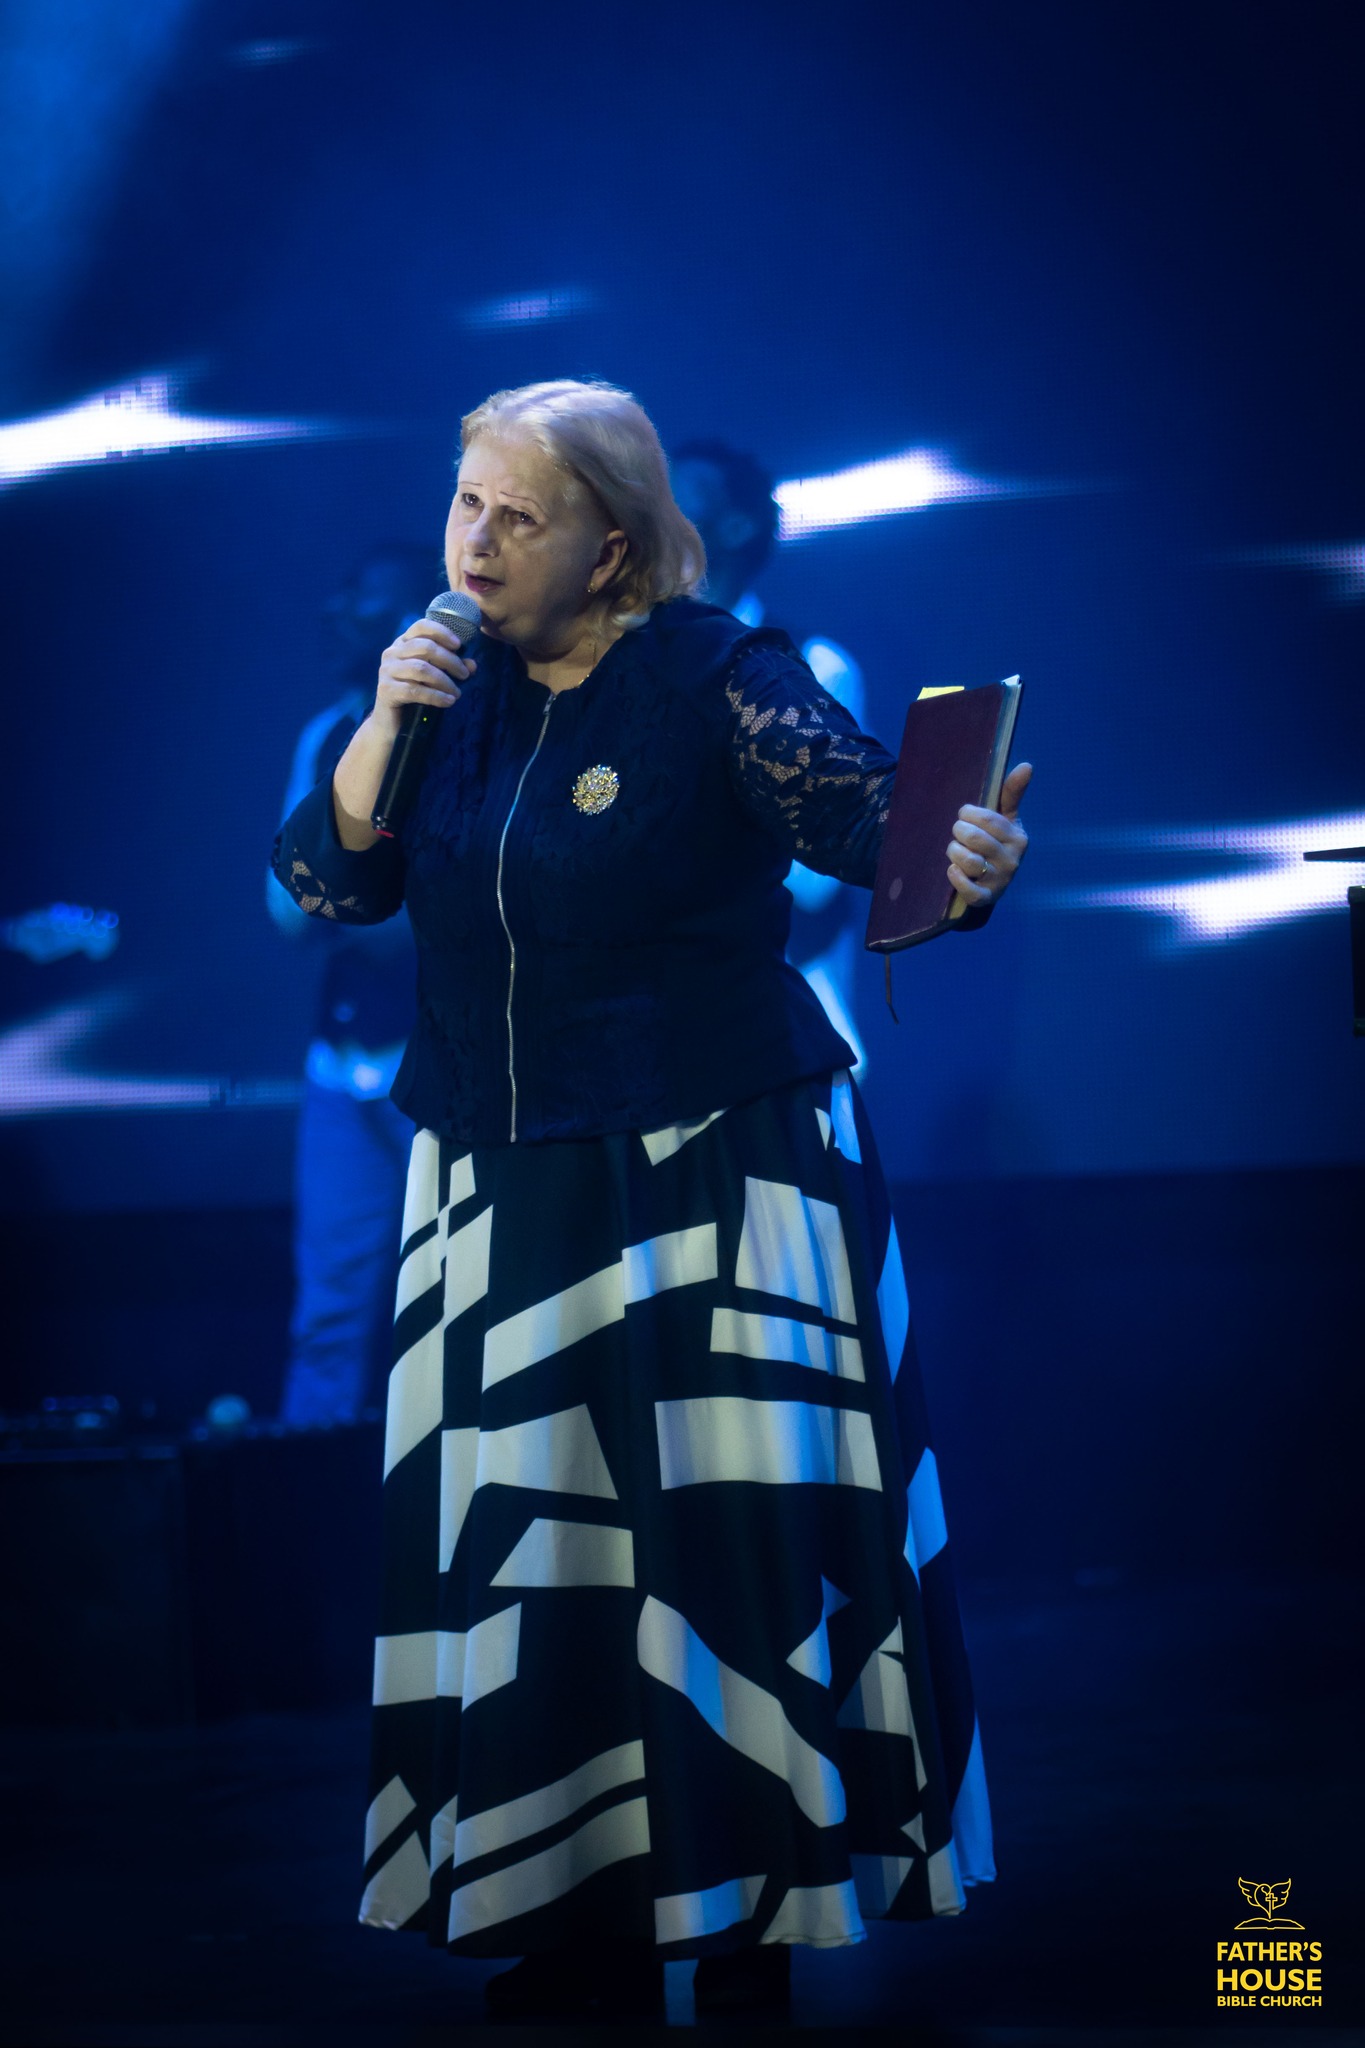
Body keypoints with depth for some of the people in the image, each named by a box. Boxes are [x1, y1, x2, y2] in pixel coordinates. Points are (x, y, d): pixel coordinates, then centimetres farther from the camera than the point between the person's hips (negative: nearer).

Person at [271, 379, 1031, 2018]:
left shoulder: (715, 677, -10)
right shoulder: (456, 679, 6)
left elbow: (862, 807, -21)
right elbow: (328, 880, 3)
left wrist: (960, 857, -44)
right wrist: (386, 726, -13)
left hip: (713, 1187, -5)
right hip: (503, 1194, 5)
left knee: (737, 1542, -4)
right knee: (527, 1549, 6)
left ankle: (757, 1927, 5)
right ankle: (576, 1933, 14)